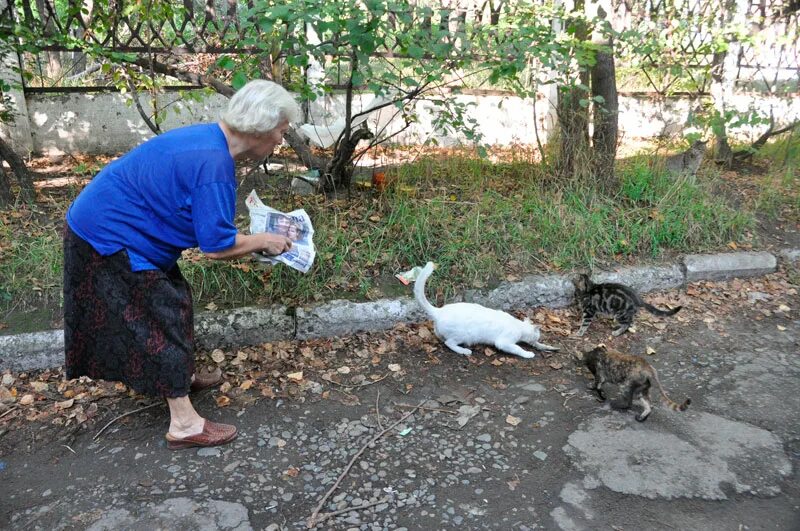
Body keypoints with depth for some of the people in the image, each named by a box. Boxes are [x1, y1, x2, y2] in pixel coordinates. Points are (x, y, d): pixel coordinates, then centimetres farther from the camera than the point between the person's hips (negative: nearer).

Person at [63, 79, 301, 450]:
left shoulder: (208, 139, 2)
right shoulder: (213, 164, -29)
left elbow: (202, 220, 12)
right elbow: (217, 246, -25)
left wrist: (254, 239, 6)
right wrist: (263, 241, -10)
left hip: (109, 224, 10)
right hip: (107, 240, -10)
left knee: (173, 303, 19)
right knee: (163, 316, -5)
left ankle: (180, 378, 37)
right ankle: (184, 423, 4)